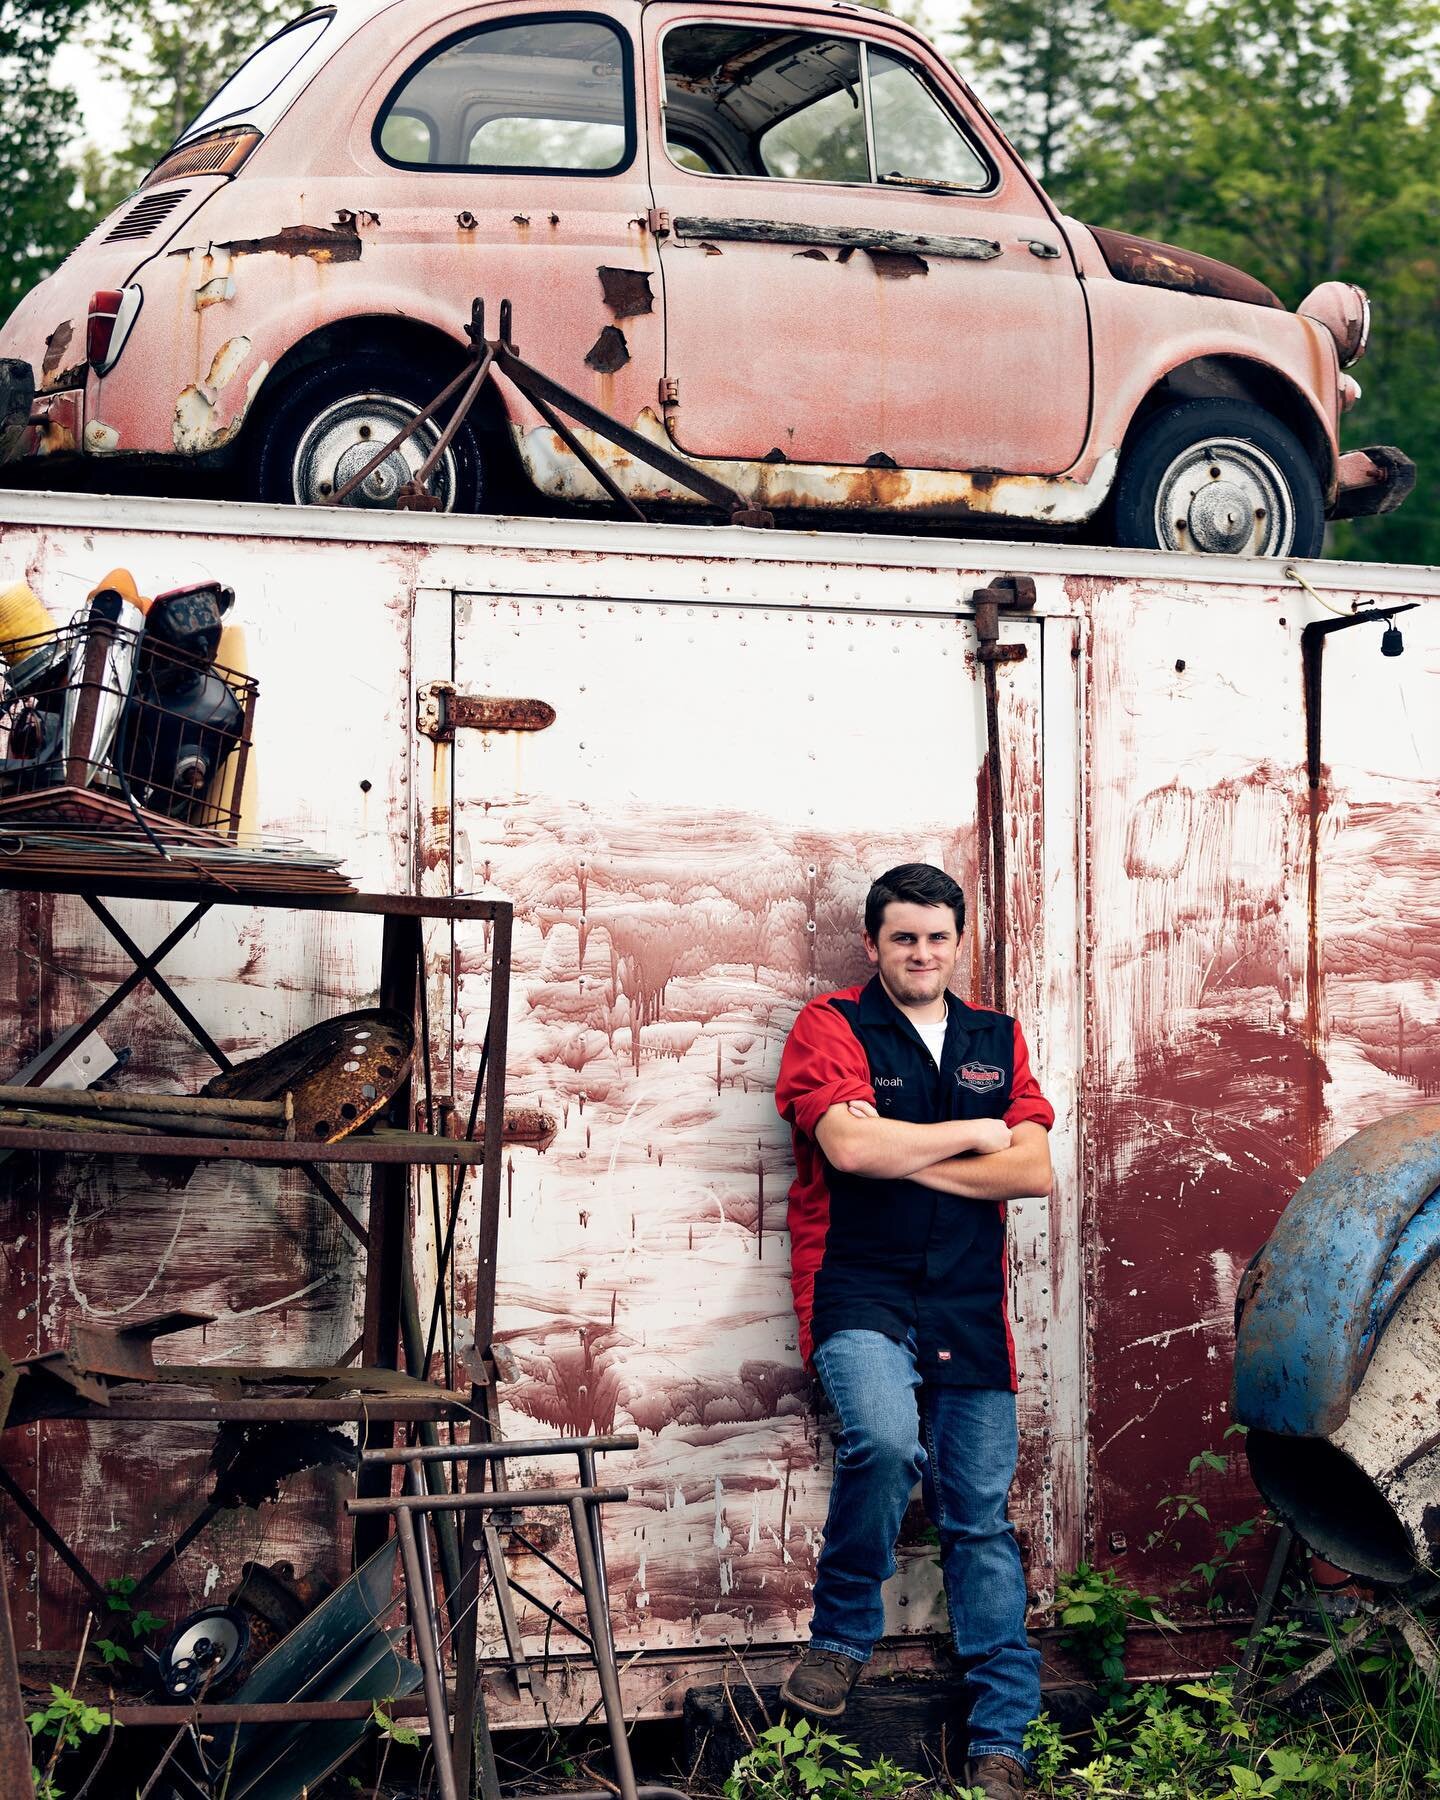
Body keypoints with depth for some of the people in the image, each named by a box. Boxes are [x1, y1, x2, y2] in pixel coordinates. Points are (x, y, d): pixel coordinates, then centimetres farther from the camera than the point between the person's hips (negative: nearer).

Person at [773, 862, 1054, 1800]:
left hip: (969, 1309, 4)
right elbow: (850, 1144, -17)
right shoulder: (831, 1027, 1)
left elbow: (1034, 1169, 2)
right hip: (860, 1296, -4)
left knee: (982, 1517, 4)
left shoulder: (997, 1040, 15)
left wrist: (905, 1158, -6)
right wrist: (973, 1133, -4)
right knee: (886, 1441, -31)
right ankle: (842, 1636, -7)